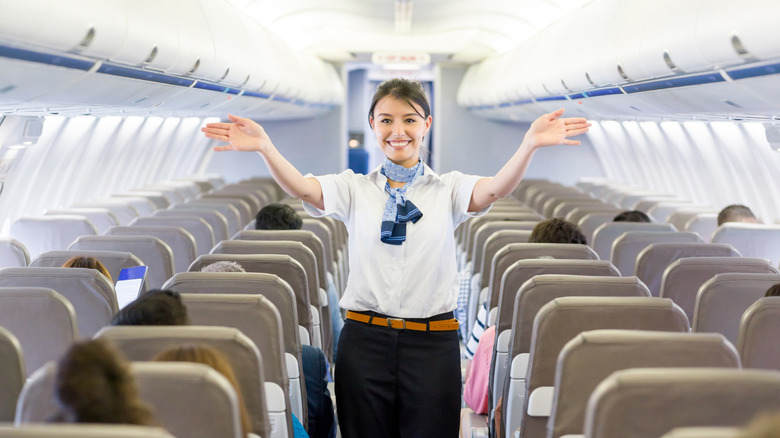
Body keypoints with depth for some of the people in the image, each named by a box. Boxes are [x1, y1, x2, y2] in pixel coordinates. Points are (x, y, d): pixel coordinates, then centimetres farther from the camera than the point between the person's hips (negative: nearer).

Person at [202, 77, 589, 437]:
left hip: (432, 344, 0)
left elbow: (494, 189, -14)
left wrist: (529, 144, -34)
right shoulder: (355, 188, 7)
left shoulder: (448, 189, 6)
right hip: (365, 340, 1)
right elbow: (303, 189, -11)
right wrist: (264, 147, -31)